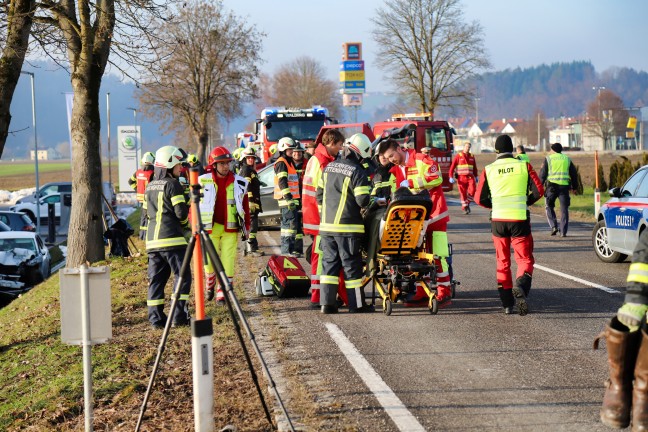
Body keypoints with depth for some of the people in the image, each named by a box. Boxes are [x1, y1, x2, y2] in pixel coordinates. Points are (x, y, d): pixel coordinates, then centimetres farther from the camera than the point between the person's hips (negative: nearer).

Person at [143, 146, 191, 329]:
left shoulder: (150, 186, 16)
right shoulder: (172, 184, -7)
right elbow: (181, 212, -10)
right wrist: (185, 224, 9)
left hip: (152, 239, 7)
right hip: (172, 239, -7)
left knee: (156, 279, 7)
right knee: (182, 276, -2)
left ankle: (156, 318, 4)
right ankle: (179, 316, -7)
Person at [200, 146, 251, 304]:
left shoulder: (239, 183, 3)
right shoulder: (203, 182, -1)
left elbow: (245, 207, 9)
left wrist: (246, 227, 9)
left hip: (231, 229, 1)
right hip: (210, 228, -1)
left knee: (228, 262, -2)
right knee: (209, 260, 1)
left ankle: (223, 292, 7)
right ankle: (210, 284, 30)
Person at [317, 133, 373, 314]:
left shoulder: (329, 167, 11)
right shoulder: (357, 171, -11)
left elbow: (320, 194, 17)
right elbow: (363, 200, -16)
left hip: (326, 225, 6)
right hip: (348, 226, -6)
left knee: (329, 263, 9)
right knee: (352, 265, 1)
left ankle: (327, 302, 6)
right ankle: (356, 304, 7)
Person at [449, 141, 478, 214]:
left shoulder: (472, 156, 11)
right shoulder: (458, 156, 0)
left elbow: (474, 167, 22)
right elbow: (452, 166, -3)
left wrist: (476, 176, 24)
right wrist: (451, 177, -10)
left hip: (470, 177, 3)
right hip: (461, 177, -2)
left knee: (472, 190, -15)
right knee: (463, 193, -3)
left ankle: (467, 203, 7)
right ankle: (464, 207, 8)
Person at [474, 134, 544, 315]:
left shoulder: (489, 170, 2)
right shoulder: (523, 166, -1)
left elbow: (480, 198, 2)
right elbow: (538, 191, -3)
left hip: (498, 220, 2)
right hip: (520, 219, -2)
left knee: (502, 262, 13)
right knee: (525, 259, 5)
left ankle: (507, 303, 11)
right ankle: (520, 286, -25)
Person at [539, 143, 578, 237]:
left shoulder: (548, 158, 4)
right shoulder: (567, 159, 14)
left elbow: (543, 173, 1)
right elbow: (573, 174, 16)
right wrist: (574, 186, 23)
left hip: (552, 185, -2)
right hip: (564, 186, 3)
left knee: (549, 207, 12)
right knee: (564, 209, 5)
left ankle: (554, 226, -5)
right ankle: (563, 232, 1)